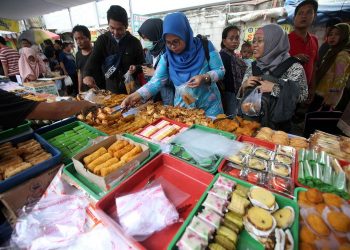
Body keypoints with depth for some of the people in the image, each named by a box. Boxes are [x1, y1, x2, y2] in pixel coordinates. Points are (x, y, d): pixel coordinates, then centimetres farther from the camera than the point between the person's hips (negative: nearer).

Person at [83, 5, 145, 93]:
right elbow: (93, 59, -10)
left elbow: (142, 65, 4)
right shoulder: (102, 40, -1)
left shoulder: (134, 42, -3)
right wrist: (87, 75, -29)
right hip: (111, 90, 2)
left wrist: (136, 68, -18)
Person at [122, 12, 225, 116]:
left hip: (209, 106, -1)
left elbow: (220, 70, -6)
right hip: (182, 107, 2)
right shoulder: (167, 57, -4)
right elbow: (156, 81, -10)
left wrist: (204, 78, -26)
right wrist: (136, 95, -24)